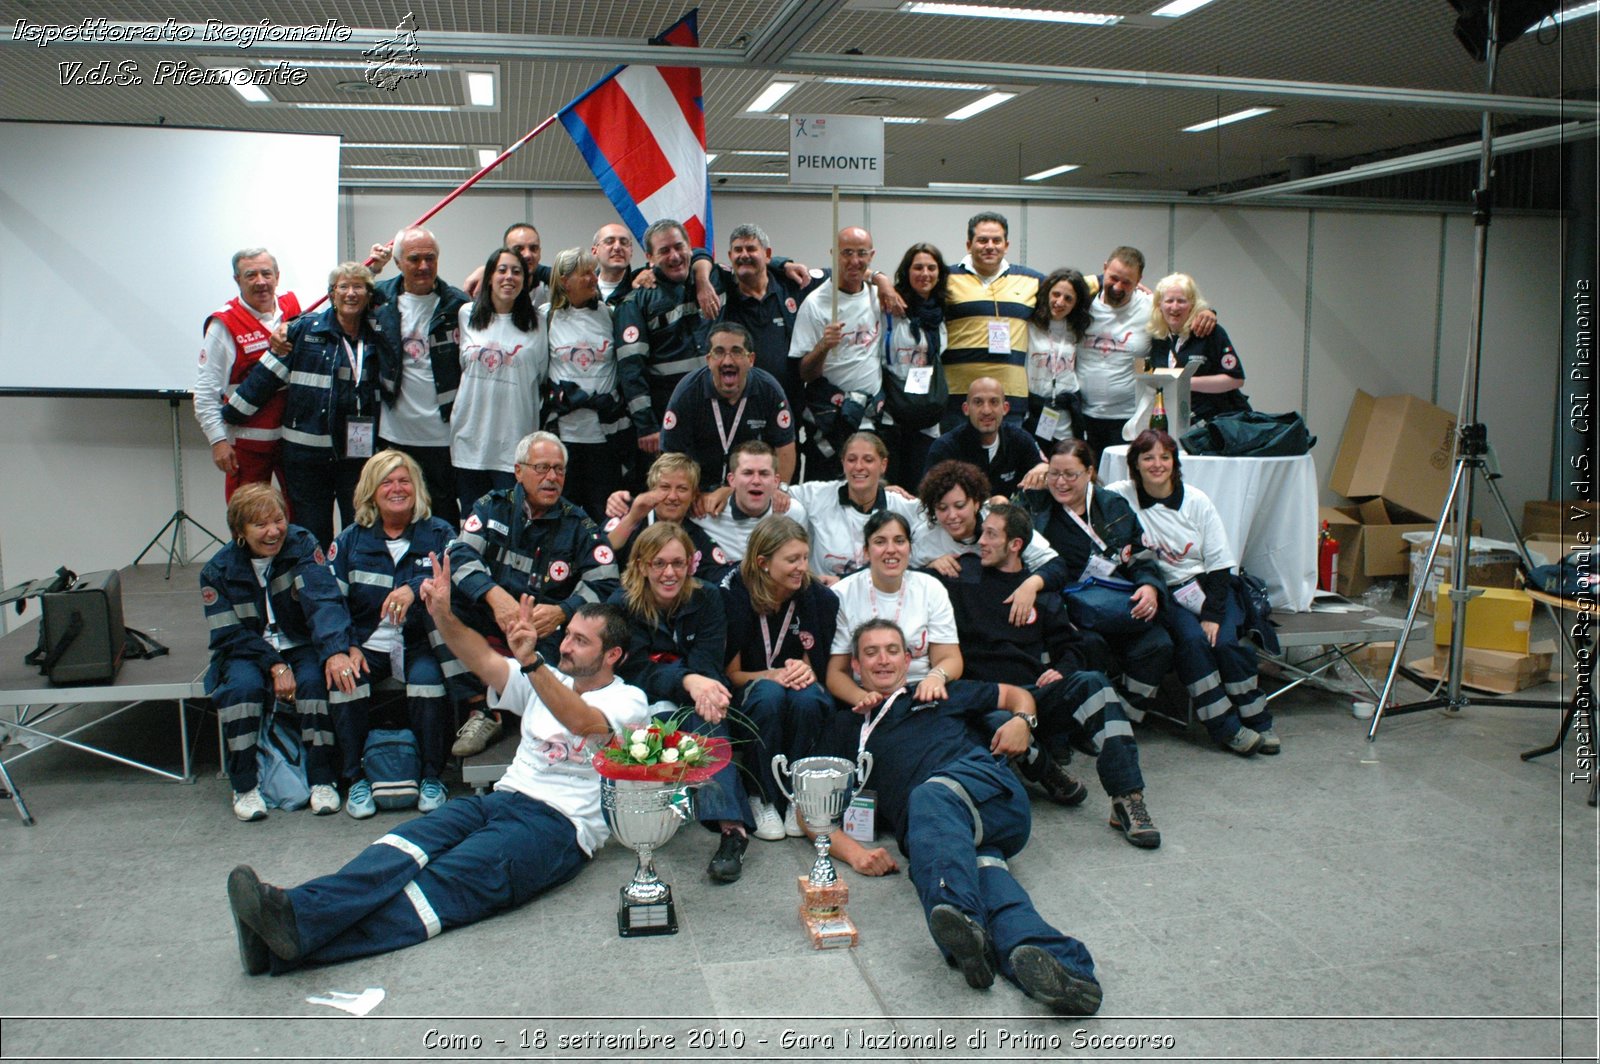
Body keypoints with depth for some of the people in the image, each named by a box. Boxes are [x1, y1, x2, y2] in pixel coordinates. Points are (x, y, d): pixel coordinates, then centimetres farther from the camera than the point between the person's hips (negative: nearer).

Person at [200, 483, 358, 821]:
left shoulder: (302, 545, -10)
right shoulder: (218, 571, -5)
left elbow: (323, 601, -24)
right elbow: (230, 635, -7)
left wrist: (336, 651, -41)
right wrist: (275, 666, -22)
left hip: (300, 646, -1)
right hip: (248, 652, 1)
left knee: (316, 679, -31)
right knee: (242, 685, -30)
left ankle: (322, 780, -18)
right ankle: (244, 787, -14)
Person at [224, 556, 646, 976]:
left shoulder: (627, 700, 6)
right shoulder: (548, 681, 26)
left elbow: (582, 722, -17)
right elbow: (485, 661, 11)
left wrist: (531, 662, -31)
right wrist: (443, 615, -6)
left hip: (559, 822, -6)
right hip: (502, 798, 6)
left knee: (447, 882, -30)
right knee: (407, 844, -25)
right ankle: (289, 911, -46)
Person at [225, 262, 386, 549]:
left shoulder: (377, 338, 7)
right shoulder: (304, 329, 1)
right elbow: (266, 374, 2)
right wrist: (229, 416, 3)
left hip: (359, 453, 2)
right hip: (307, 452, -1)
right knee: (312, 537, 5)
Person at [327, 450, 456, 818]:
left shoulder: (439, 534, 7)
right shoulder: (349, 541, 12)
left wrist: (416, 588, -33)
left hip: (419, 645, -2)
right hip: (367, 645, 2)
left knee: (428, 676, -31)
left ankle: (432, 778, -12)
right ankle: (355, 779, -10)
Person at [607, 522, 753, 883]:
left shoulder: (707, 600, 0)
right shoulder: (622, 606, -4)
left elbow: (707, 666, -11)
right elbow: (638, 671, -18)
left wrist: (702, 687, -37)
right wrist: (688, 681, -38)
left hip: (697, 705, 0)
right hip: (644, 708, 0)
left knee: (706, 716, -35)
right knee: (664, 711, -35)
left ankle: (730, 826, -50)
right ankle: (732, 824, -42)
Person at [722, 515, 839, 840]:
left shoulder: (820, 598, -7)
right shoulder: (735, 597, -13)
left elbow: (823, 667, 1)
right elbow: (731, 673, -6)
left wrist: (807, 671, -23)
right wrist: (771, 675, -25)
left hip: (801, 686, 2)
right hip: (749, 695, -1)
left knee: (806, 699, -35)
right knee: (770, 695, -37)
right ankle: (763, 798, -18)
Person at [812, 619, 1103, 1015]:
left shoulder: (939, 695, 32)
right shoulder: (847, 728, 31)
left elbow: (1015, 694, 40)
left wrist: (1022, 721, 15)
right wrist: (854, 852, 0)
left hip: (989, 787, 0)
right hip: (922, 830, 0)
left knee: (930, 798, -37)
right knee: (978, 865, -36)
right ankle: (1030, 949, -64)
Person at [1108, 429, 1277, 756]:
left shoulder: (1196, 501, 0)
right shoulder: (1122, 496, -3)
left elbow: (1220, 564, -2)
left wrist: (1212, 614, -11)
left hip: (1206, 585, 2)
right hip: (1161, 592, -2)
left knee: (1225, 641, -22)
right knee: (1192, 639, -27)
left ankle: (1257, 722, -5)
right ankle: (1225, 728, -17)